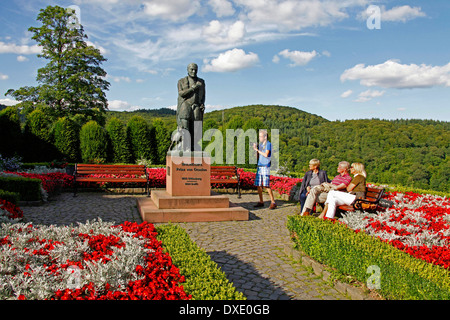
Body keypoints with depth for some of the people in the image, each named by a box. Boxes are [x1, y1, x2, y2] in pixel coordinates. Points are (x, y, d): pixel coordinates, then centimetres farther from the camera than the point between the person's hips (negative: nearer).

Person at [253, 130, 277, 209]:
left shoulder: (268, 144, -4)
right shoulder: (260, 144, 16)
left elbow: (266, 155, -15)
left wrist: (257, 150, -9)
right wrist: (255, 149, 1)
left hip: (265, 166, -7)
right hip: (259, 166, 7)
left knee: (266, 185, -11)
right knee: (258, 185, 7)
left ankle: (273, 202, -5)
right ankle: (261, 202, 17)